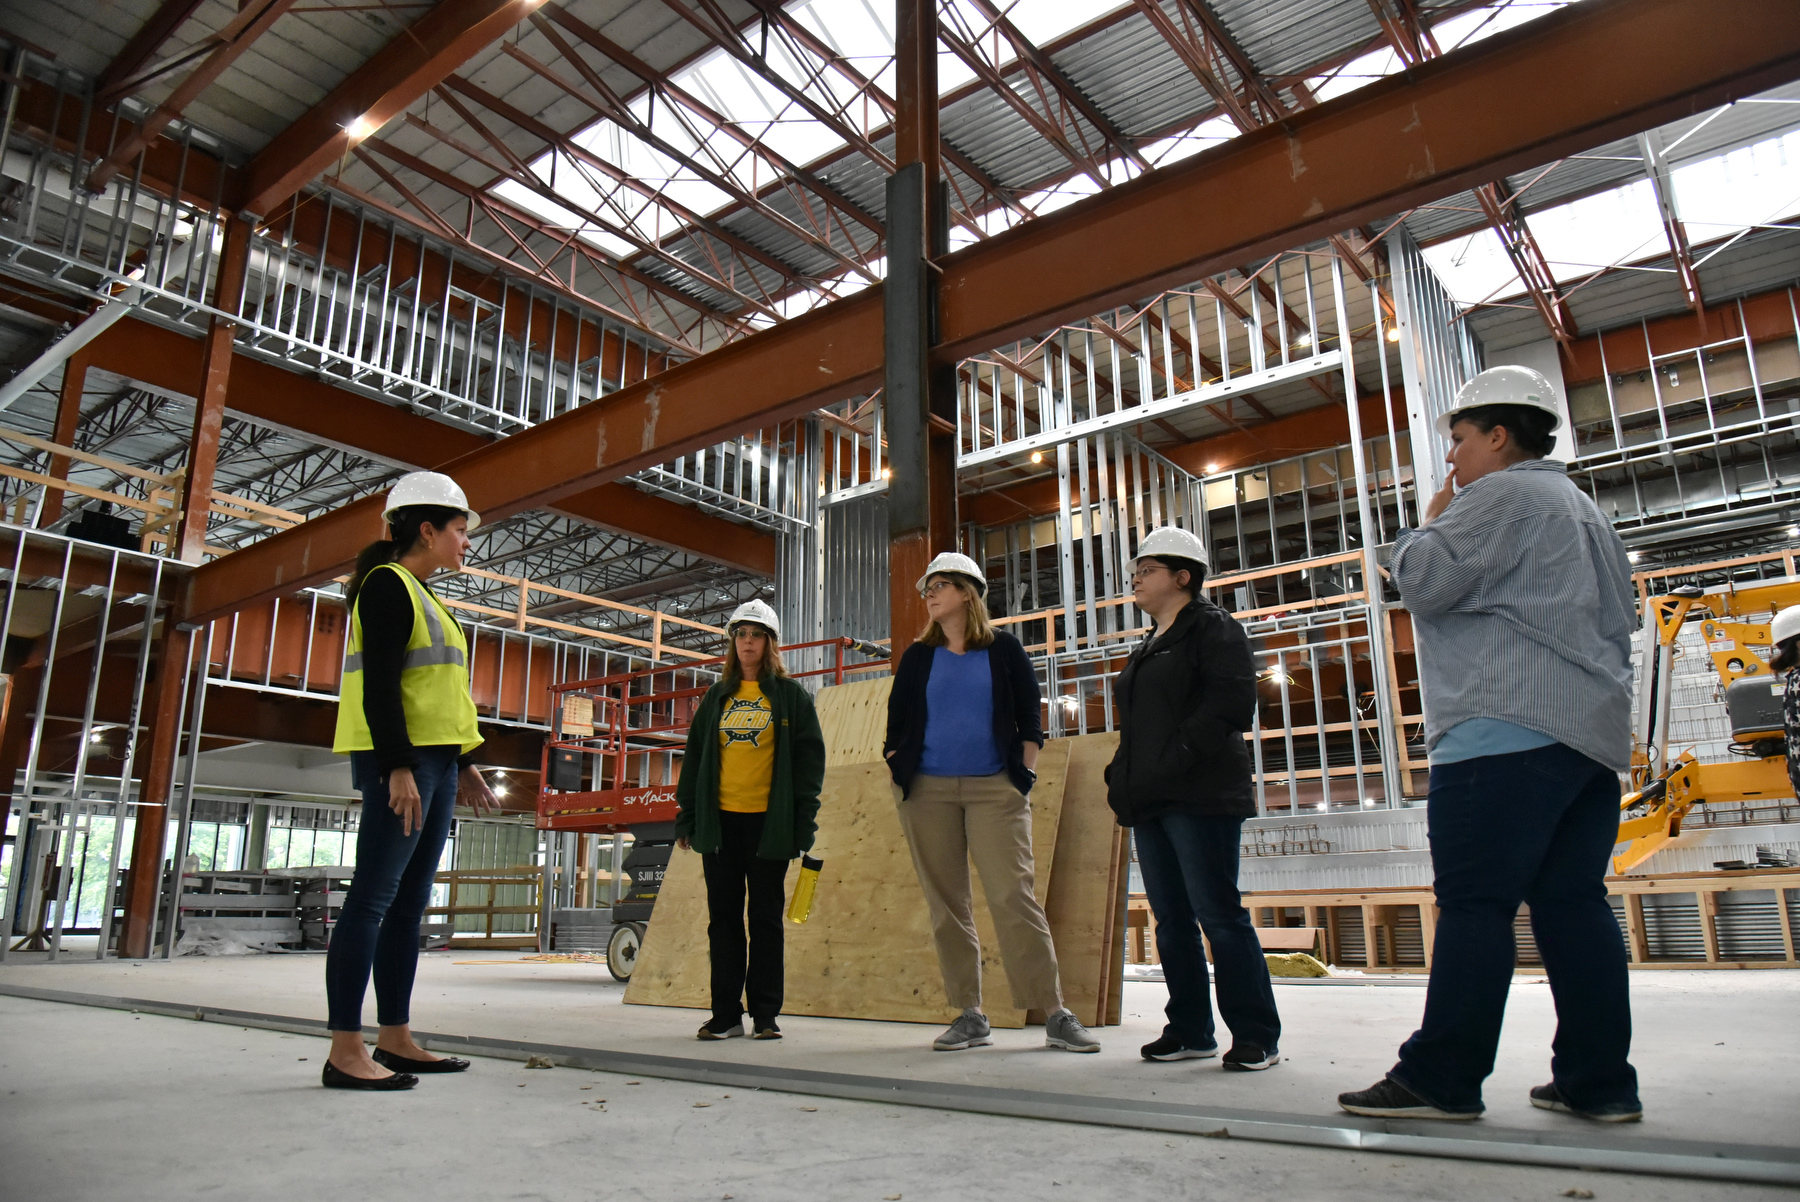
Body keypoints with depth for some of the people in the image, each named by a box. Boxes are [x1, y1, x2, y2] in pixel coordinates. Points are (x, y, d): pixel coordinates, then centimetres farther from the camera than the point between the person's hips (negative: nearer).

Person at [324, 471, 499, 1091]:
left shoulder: (421, 594, 22)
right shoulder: (389, 584, -7)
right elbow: (379, 685, -17)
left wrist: (462, 765, 22)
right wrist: (398, 767, -23)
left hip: (434, 761, 10)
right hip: (401, 761, -10)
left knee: (410, 901, 10)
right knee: (374, 897, -8)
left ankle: (395, 1039, 16)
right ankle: (345, 1051, -4)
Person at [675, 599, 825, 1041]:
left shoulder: (791, 696, 4)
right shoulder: (717, 697, 14)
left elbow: (808, 757, 1)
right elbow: (695, 757, 14)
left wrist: (804, 821, -7)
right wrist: (686, 818, 8)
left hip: (768, 822, -3)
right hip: (720, 821, 3)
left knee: (765, 917, 3)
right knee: (723, 916, 6)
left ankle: (765, 1014, 11)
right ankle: (725, 1014, 14)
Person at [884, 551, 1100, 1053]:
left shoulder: (1003, 649, 7)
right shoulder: (918, 657, 12)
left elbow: (1029, 719, 8)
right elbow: (896, 724, 14)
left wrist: (1024, 775, 0)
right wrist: (900, 776, 5)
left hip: (994, 789, -2)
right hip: (929, 791, 3)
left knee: (1014, 896, -11)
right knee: (946, 906, 3)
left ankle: (1056, 1016, -7)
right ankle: (970, 1017, 11)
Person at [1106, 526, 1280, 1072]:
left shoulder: (1211, 626, -2)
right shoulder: (1149, 646, 24)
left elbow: (1232, 701, -16)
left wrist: (1177, 759, -21)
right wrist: (1120, 777, 13)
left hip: (1200, 798, -9)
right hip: (1150, 802, 9)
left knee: (1218, 914, -7)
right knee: (1171, 919, 10)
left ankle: (1257, 1036, 2)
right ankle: (1190, 1031, 18)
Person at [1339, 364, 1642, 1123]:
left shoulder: (1501, 494, -3)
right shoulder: (1583, 510, 28)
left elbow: (1425, 582, -10)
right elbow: (1620, 618, 29)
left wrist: (1430, 523, 8)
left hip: (1509, 729, -10)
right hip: (1594, 731, 10)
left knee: (1473, 903, -10)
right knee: (1572, 902, 8)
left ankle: (1441, 1080, -8)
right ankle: (1599, 1082, 9)